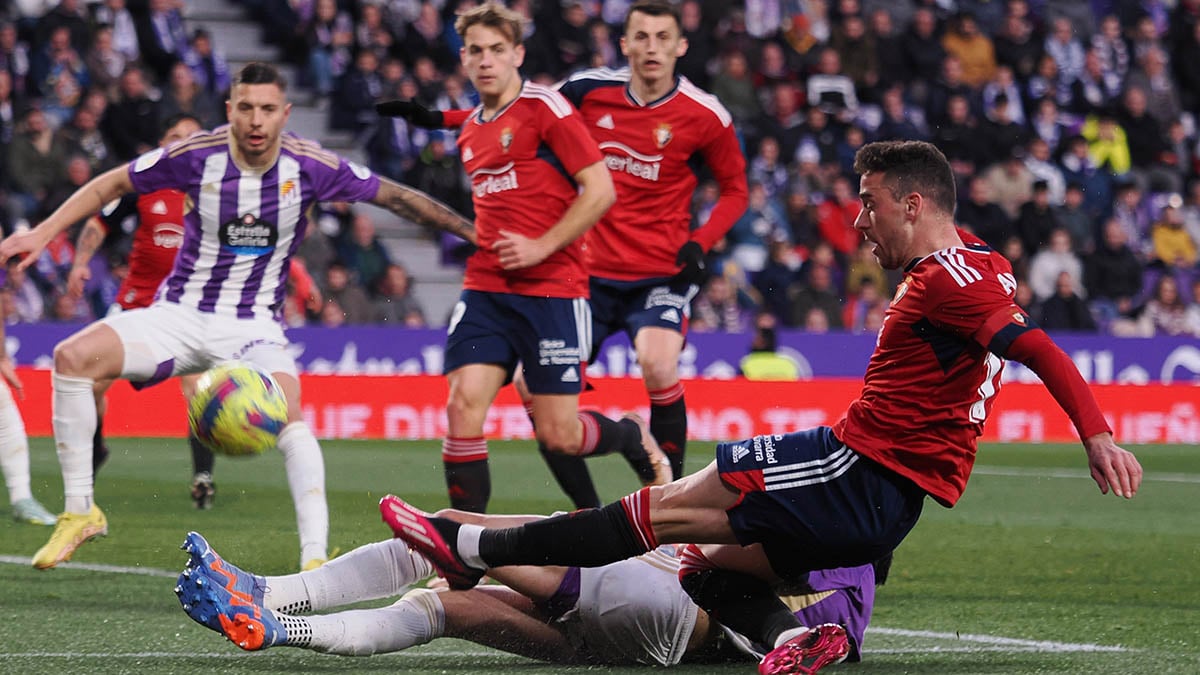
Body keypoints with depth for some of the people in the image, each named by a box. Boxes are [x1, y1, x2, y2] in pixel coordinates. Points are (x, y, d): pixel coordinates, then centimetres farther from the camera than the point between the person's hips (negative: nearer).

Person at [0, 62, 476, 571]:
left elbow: (396, 197, 2)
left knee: (288, 415, -31)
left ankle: (316, 555, -30)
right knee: (73, 357, -22)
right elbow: (111, 185, 2)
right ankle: (79, 511, -11)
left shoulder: (309, 166, -10)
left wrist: (473, 232, 3)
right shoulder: (197, 157, -11)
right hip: (179, 314, 1)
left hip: (253, 326, -1)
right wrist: (43, 233, -3)